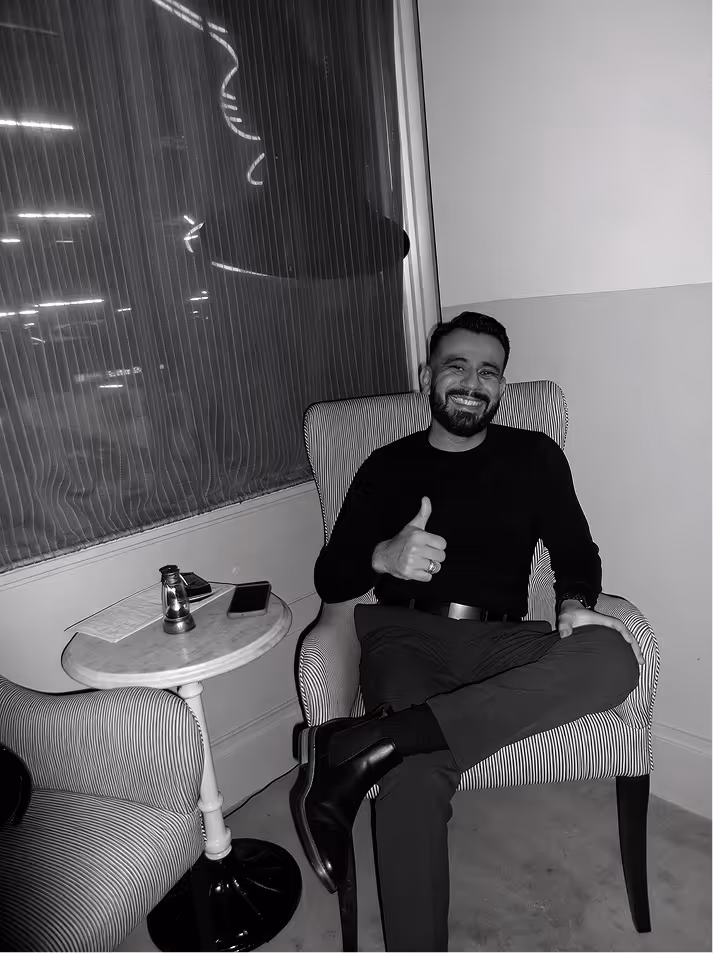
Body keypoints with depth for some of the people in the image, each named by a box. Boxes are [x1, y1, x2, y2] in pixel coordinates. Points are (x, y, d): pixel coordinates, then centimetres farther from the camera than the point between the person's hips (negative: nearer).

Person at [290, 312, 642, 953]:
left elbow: (577, 550, 14)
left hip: (499, 643, 2)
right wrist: (383, 556, -14)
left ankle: (364, 745, -34)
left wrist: (574, 605, -10)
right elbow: (330, 579, 9)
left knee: (614, 658, -31)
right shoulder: (386, 468, 14)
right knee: (416, 770, -34)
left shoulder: (534, 456, 17)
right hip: (406, 637, -2)